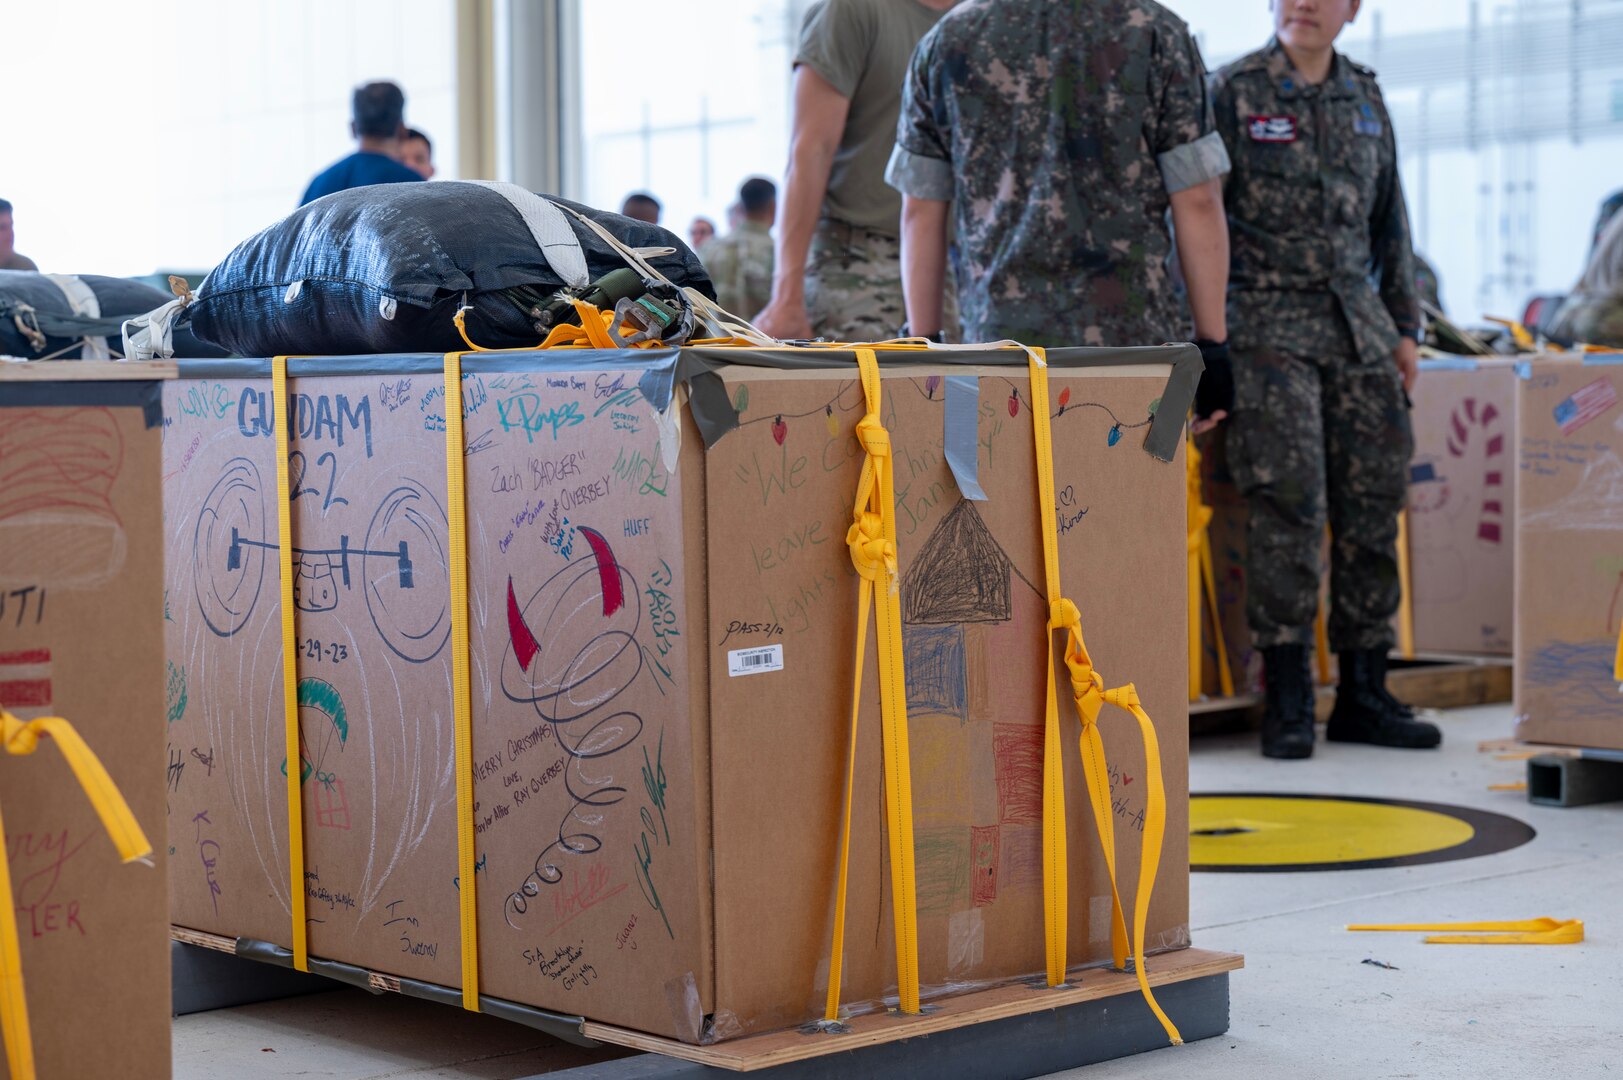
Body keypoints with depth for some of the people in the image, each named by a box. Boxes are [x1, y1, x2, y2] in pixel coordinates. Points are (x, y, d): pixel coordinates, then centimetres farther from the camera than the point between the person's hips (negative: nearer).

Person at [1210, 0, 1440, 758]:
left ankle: (1363, 695, 10)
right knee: (1288, 503, -12)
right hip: (1268, 321, -5)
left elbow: (1390, 222, 19)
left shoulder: (1366, 98, 14)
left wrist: (1405, 326, 15)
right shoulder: (1232, 93, 0)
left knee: (1372, 503, 2)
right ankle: (1287, 701, -6)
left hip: (1357, 322, 5)